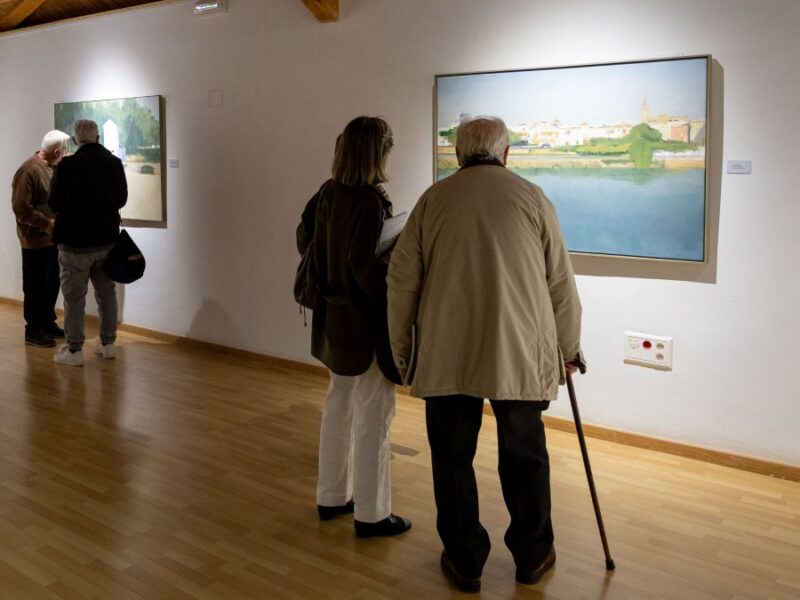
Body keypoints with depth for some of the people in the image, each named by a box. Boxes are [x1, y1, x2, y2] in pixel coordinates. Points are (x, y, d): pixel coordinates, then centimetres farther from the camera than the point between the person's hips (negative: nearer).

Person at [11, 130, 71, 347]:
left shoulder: (52, 167, 9)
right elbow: (20, 207, -21)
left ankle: (48, 323, 29)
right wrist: (45, 223, -23)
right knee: (36, 287, 1)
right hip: (35, 240, -8)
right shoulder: (29, 170, -17)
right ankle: (33, 331, 11)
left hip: (53, 238, 8)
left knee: (52, 284, 16)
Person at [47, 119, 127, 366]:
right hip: (107, 239, 4)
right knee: (106, 293, 14)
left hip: (76, 242, -4)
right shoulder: (114, 163, -3)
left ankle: (74, 350, 9)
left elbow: (54, 204, -10)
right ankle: (107, 343, 22)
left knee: (74, 296, 4)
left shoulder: (68, 165, -16)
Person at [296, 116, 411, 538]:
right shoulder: (370, 202, -21)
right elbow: (366, 265, -26)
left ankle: (331, 496, 32)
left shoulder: (327, 193, 3)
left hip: (334, 316, 9)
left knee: (338, 405, 19)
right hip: (366, 320, -9)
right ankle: (371, 514, 14)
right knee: (373, 417, 3)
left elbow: (304, 238, 14)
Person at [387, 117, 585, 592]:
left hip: (446, 354, 0)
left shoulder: (432, 199, 4)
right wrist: (569, 348, 16)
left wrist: (402, 350, 13)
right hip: (519, 353, 0)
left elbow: (402, 280, 3)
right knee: (525, 458, 15)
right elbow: (561, 284, 4)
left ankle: (465, 562, 24)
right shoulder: (532, 197, 2)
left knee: (452, 459, 12)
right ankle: (533, 555, 31)